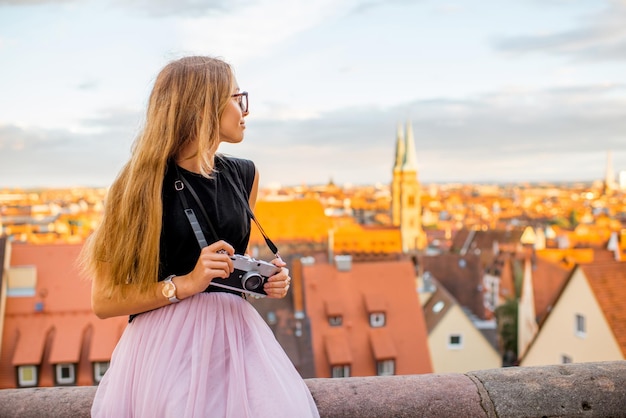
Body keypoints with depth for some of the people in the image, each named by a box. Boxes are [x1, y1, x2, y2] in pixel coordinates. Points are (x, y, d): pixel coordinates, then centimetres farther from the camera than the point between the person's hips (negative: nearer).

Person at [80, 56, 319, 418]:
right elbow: (103, 300, -9)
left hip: (236, 336, 5)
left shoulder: (244, 175, 8)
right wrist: (185, 285, -20)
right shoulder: (144, 183, -9)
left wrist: (266, 277, 3)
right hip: (168, 344, -5)